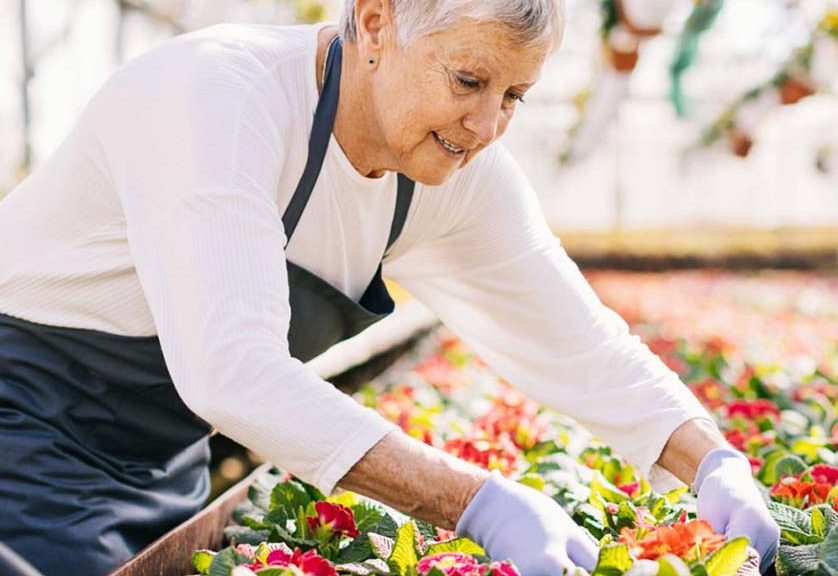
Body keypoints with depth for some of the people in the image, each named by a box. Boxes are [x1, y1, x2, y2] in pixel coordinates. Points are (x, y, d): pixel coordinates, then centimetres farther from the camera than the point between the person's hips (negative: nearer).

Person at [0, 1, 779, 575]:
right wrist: (479, 504, -43)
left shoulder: (461, 175, -9)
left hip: (161, 459, 7)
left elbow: (577, 342, -3)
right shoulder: (220, 98, -31)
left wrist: (714, 463, -18)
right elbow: (234, 371, -41)